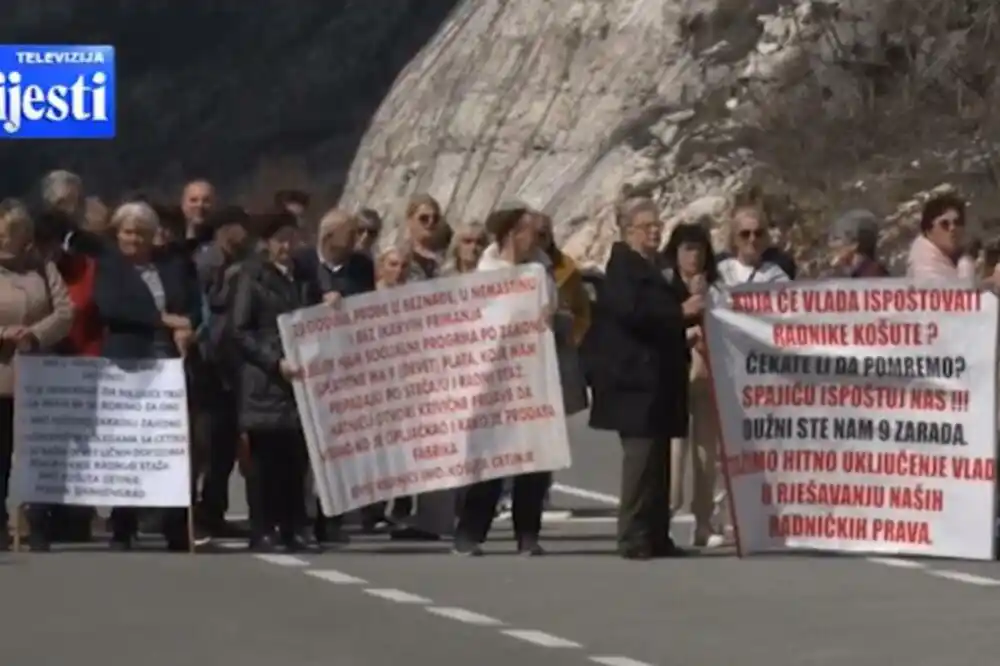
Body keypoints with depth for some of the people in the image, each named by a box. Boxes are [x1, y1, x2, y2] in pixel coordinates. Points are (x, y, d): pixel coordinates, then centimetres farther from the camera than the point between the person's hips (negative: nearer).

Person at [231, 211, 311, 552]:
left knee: (296, 457, -1)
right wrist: (275, 361, -14)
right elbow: (240, 332, -4)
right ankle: (262, 530, -1)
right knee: (264, 457, -4)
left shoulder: (305, 277, 17)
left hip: (300, 378, 4)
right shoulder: (253, 275, 3)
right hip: (264, 380, -4)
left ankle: (290, 529, 3)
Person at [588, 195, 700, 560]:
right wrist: (680, 312, -19)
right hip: (636, 378, -10)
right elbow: (631, 310, -22)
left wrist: (683, 318, 14)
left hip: (657, 378, 10)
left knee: (657, 459, 9)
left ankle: (656, 536, 12)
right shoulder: (622, 267, -7)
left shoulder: (650, 268, 21)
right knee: (642, 455, -12)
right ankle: (633, 538, -13)